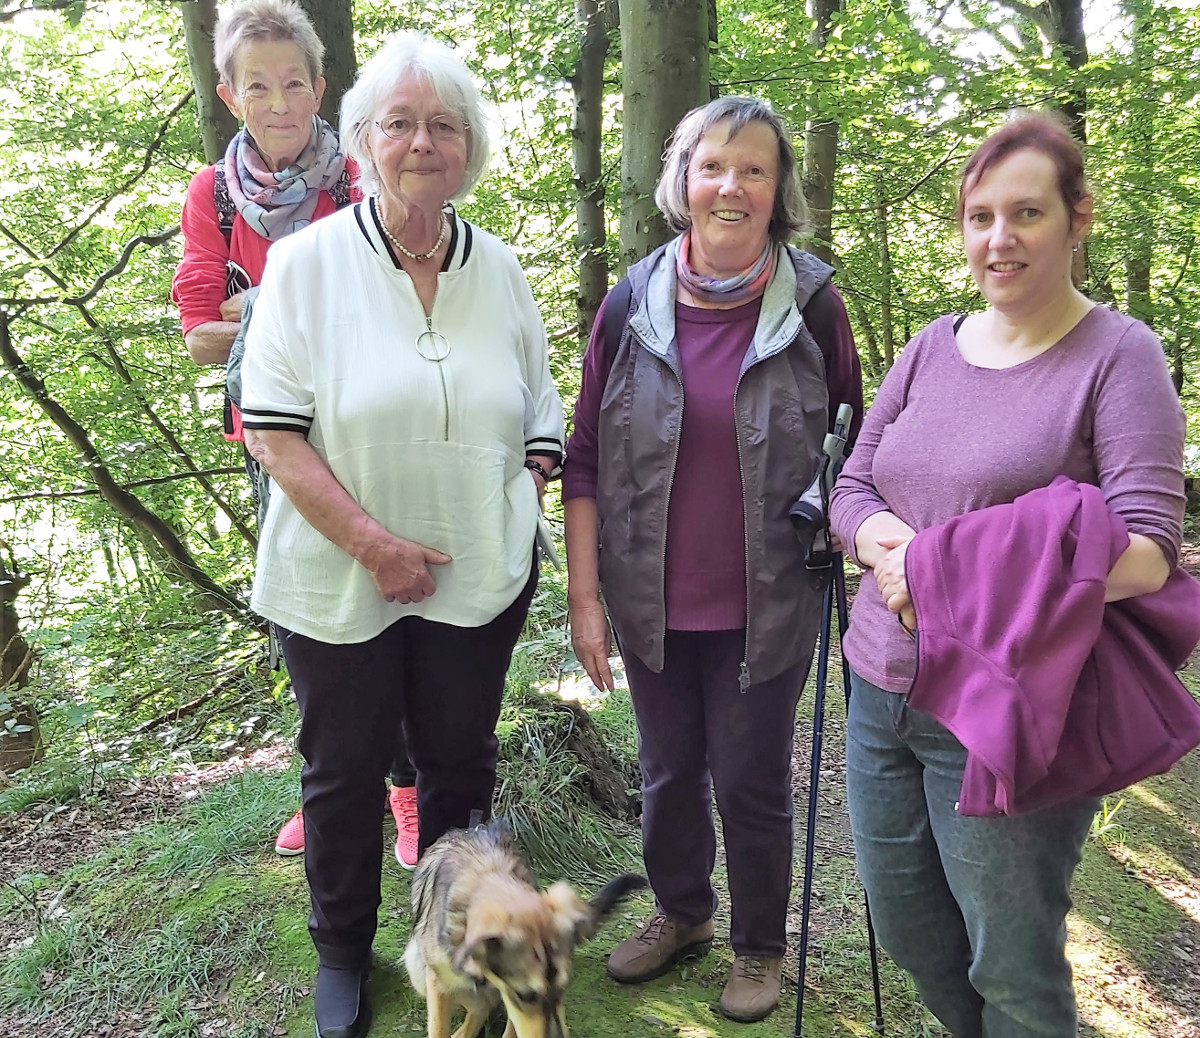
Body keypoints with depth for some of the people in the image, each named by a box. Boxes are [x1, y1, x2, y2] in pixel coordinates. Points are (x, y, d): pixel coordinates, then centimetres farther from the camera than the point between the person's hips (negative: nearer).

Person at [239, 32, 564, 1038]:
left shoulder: (499, 269, 2)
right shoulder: (307, 262, -8)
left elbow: (541, 417, 9)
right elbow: (273, 428, -12)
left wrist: (517, 520, -2)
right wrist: (372, 543, -18)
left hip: (480, 581, 3)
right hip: (340, 584, -2)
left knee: (461, 762, 16)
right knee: (344, 769, 13)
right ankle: (342, 951, 38)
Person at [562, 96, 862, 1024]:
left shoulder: (813, 304, -7)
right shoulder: (633, 303, -4)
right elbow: (585, 457, -1)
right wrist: (583, 594, -4)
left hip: (766, 603, -2)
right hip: (652, 600, 2)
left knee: (751, 782, 12)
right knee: (668, 770, 20)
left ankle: (761, 944, 39)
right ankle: (680, 912, 47)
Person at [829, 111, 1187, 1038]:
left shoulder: (1119, 355, -8)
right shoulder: (933, 347, 8)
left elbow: (1144, 552, -16)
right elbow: (850, 489, 8)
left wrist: (952, 578, -21)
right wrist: (891, 545, -14)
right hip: (882, 688, 6)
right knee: (902, 925, 21)